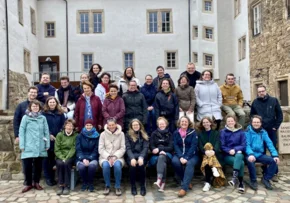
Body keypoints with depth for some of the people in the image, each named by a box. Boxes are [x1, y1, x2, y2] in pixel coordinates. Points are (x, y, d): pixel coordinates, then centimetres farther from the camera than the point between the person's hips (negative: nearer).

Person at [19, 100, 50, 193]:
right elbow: (21, 131, 0)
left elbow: (46, 132, 6)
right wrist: (22, 145, -6)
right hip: (28, 147, -2)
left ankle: (36, 182, 25)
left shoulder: (43, 118, 7)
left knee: (38, 165, 9)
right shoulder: (25, 117, 2)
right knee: (27, 165, -1)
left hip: (40, 147, 2)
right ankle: (28, 184, 16)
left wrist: (47, 144, 2)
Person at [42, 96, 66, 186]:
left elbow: (63, 125, 6)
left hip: (58, 139, 2)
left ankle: (52, 177, 17)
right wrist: (49, 135, -12)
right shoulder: (44, 113, 2)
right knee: (47, 158, 3)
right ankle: (48, 178, 12)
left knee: (55, 158, 6)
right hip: (47, 139, -2)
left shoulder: (60, 113, 10)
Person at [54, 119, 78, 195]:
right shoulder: (59, 135, 3)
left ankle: (67, 186, -22)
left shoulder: (76, 135, 0)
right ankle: (60, 185, -19)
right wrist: (62, 158, -16)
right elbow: (56, 149, -1)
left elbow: (74, 149, -8)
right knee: (60, 163, -30)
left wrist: (67, 158, -20)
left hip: (71, 156, -1)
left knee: (66, 163, -32)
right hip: (60, 156, 1)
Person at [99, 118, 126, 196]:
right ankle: (107, 186, -9)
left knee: (117, 165, -33)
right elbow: (101, 149, -1)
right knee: (106, 165, -32)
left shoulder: (121, 134, 1)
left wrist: (115, 156, -15)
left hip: (117, 156, 0)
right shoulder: (103, 134, 2)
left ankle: (118, 186, -13)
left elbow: (123, 148, -2)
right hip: (105, 156, 1)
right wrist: (108, 157, -15)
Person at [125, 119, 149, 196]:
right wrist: (132, 158, -22)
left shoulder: (144, 135, 12)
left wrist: (141, 157, -21)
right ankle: (133, 186, -13)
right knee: (132, 165, -31)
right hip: (131, 156, 0)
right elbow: (128, 148, -3)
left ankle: (143, 186, -14)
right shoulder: (128, 135, 9)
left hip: (141, 156, 0)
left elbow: (146, 147, -1)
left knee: (141, 165, -31)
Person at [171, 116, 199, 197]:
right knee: (175, 162, -30)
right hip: (179, 154, 2)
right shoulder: (176, 133, 7)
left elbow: (193, 146, -10)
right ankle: (187, 182, -11)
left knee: (190, 163, -34)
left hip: (191, 155, -2)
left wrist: (186, 158, -23)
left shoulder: (193, 132, 0)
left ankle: (184, 187, -34)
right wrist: (181, 157, -19)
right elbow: (176, 146, -3)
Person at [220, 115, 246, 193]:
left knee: (238, 155, -37)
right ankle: (241, 183, -23)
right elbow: (222, 146, 0)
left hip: (238, 153, 1)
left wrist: (235, 149, -16)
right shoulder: (223, 132, 3)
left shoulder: (241, 132, 7)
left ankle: (234, 177, -42)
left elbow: (243, 145, 1)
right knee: (241, 163, -31)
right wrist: (229, 151, -19)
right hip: (227, 155, -1)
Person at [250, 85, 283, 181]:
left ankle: (275, 172, 11)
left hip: (271, 130, 0)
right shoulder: (255, 102, 2)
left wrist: (276, 126, -3)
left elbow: (279, 114, 3)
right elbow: (252, 115, 9)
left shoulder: (274, 100, 0)